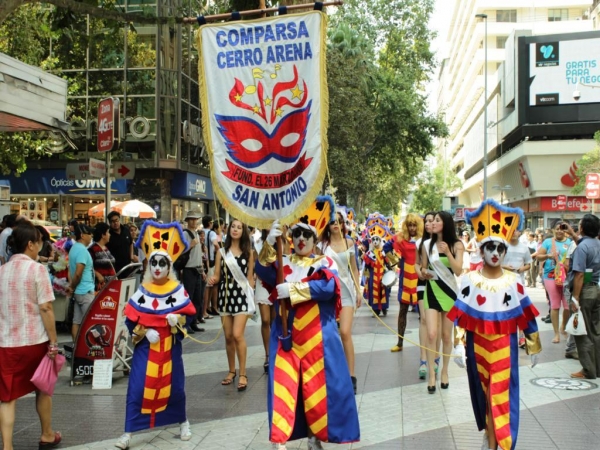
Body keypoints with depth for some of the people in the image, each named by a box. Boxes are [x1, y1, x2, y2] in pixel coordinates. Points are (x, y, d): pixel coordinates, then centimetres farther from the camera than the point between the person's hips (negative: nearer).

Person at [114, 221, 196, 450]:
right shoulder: (142, 291, -3)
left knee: (175, 385, 12)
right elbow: (130, 319, -2)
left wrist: (178, 319, -21)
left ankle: (183, 423, 34)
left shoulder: (178, 290, -4)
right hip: (145, 345, 0)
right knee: (137, 387, -3)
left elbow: (189, 314, -2)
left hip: (170, 345, 0)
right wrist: (144, 332, -15)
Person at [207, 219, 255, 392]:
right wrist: (213, 280, -21)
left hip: (242, 295, -2)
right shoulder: (221, 252, 4)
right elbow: (217, 276, 2)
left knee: (237, 335, -13)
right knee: (228, 336, 8)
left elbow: (250, 277, 4)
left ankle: (243, 374, -4)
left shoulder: (248, 252, 1)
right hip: (226, 295, 3)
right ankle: (232, 371, 23)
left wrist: (251, 297, 2)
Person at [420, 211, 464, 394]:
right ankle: (431, 375, -2)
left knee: (446, 335, 8)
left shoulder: (456, 244, -3)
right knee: (431, 334, -10)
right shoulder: (427, 244, 0)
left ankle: (444, 371, 24)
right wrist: (424, 273, -13)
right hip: (432, 291, 0)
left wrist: (447, 252, -23)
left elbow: (458, 271, -12)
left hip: (450, 291, 0)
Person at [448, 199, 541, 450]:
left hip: (505, 348, 0)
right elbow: (459, 318, -5)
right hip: (478, 347, 1)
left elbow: (526, 317, 2)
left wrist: (533, 347, 5)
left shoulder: (514, 282, -3)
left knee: (503, 394, 0)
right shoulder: (470, 281, -5)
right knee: (483, 392, 13)